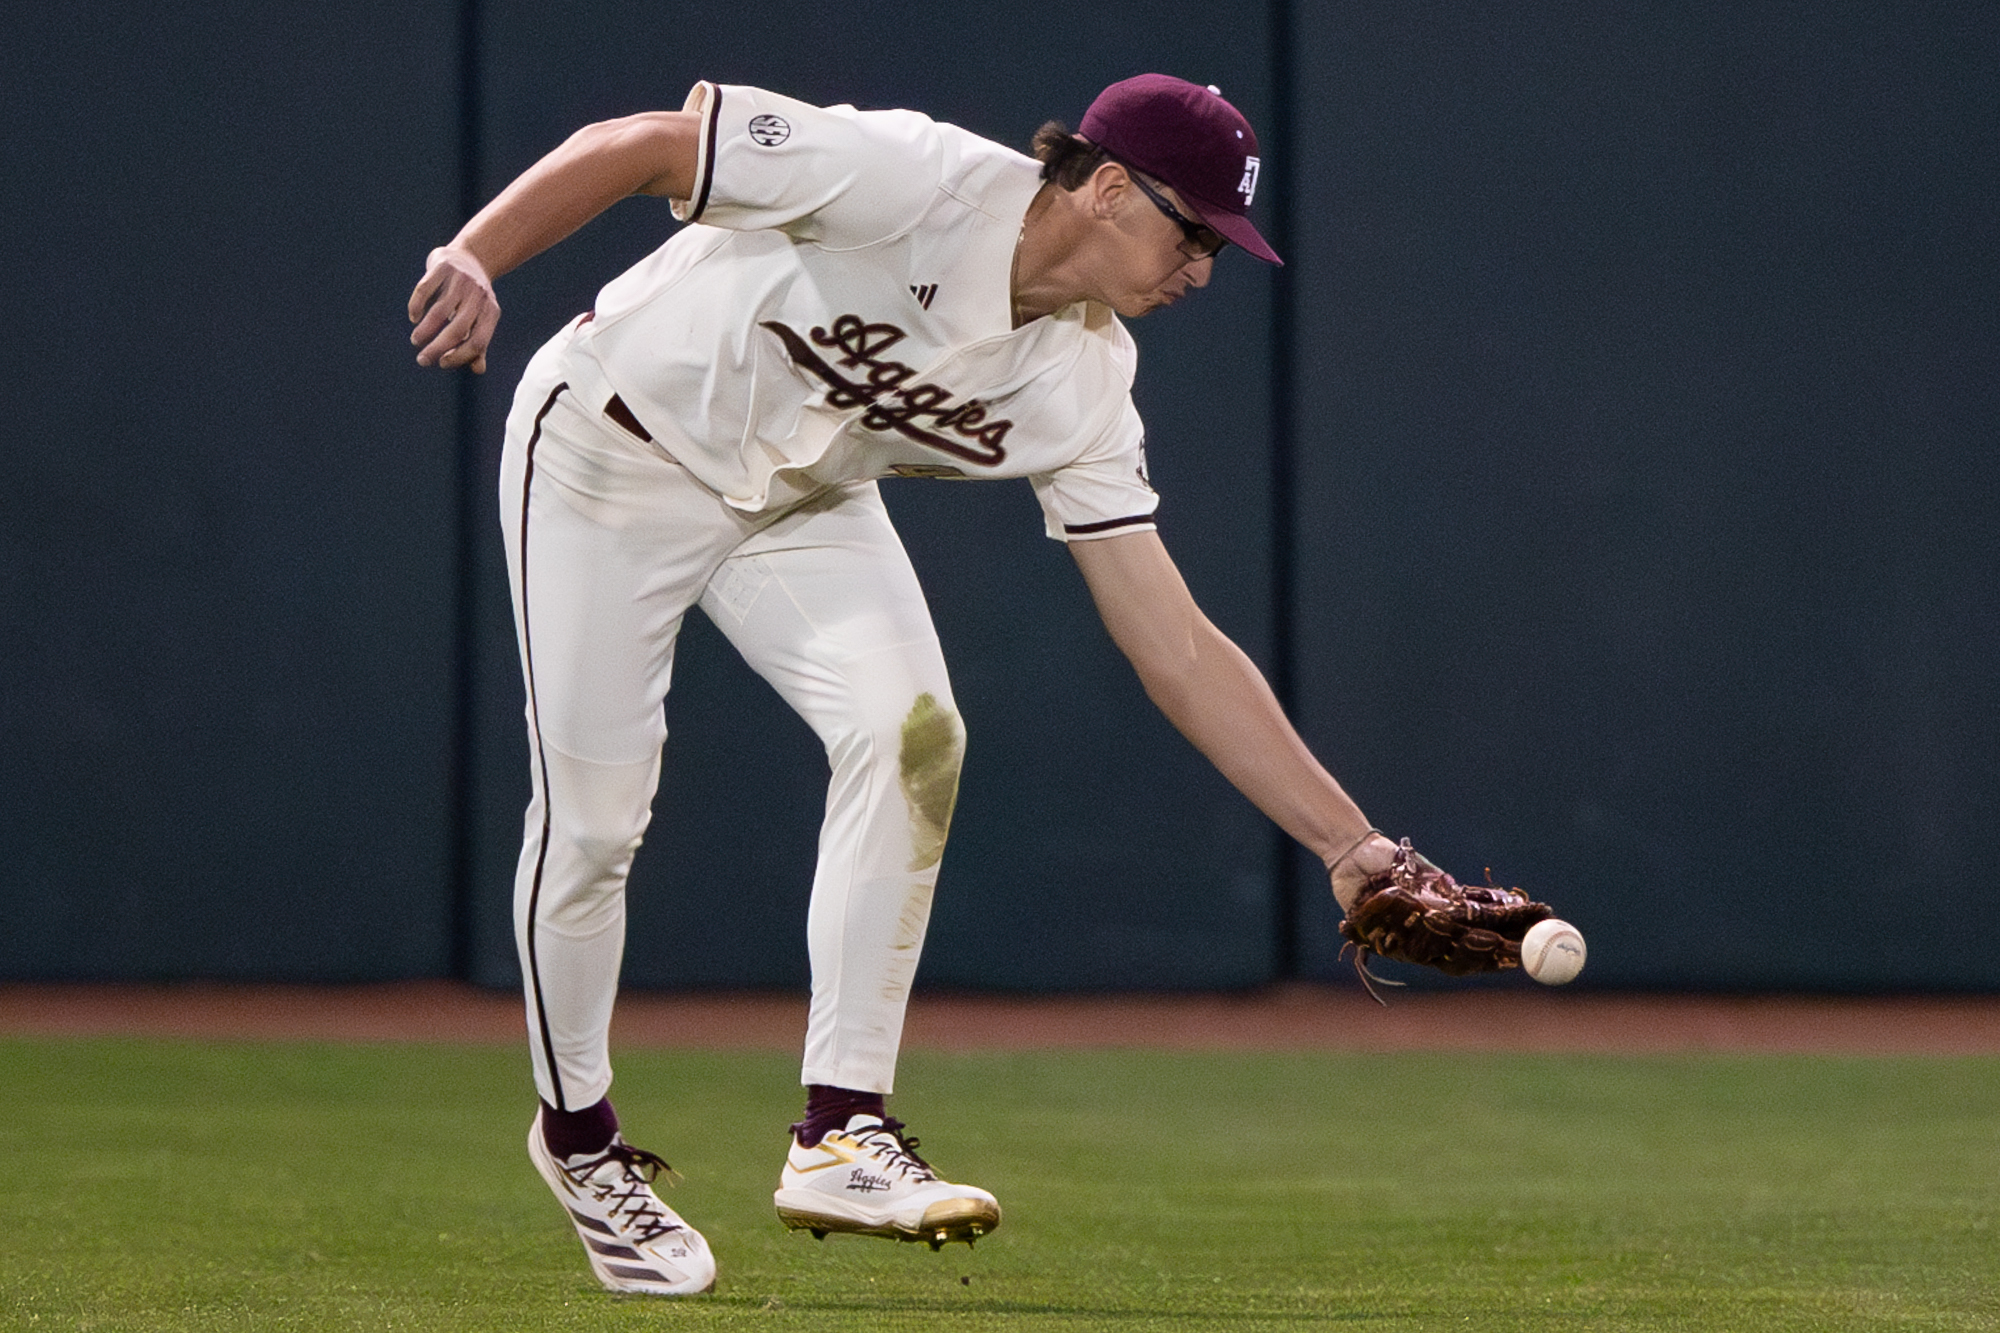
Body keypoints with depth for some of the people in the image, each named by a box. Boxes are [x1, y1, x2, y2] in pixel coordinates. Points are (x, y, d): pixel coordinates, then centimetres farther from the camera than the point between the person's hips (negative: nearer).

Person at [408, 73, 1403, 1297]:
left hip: (802, 502, 5)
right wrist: (474, 261, -39)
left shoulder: (1086, 387, -13)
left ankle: (843, 1136, -15)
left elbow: (1180, 652, -11)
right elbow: (643, 144, -25)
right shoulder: (912, 179, -30)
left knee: (911, 733, -19)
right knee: (593, 815, -5)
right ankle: (580, 1137, 21)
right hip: (612, 449, -5)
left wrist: (1352, 844, -16)